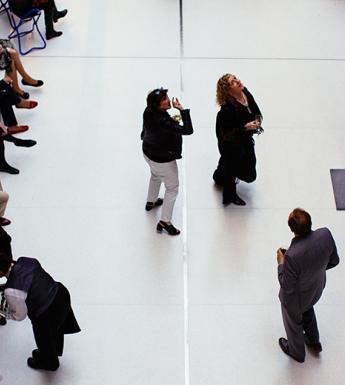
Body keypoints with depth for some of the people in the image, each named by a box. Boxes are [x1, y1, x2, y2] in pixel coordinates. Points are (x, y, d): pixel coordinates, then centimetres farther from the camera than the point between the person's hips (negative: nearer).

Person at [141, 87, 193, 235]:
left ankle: (151, 201, 62)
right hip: (163, 160, -8)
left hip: (148, 153, 8)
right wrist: (182, 110, -37)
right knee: (172, 188, 11)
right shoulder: (163, 122, -40)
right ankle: (165, 222, 15)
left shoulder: (149, 112, -16)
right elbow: (187, 130, -41)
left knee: (155, 176, 37)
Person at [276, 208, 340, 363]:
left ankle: (297, 352, 57)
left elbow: (287, 287, -28)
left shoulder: (292, 256, -45)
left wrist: (281, 263, -15)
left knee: (294, 323, 28)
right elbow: (333, 261, -9)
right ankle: (314, 342, 61)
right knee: (307, 310, 38)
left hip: (295, 299, -5)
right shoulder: (325, 234, -29)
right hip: (316, 289, 5)